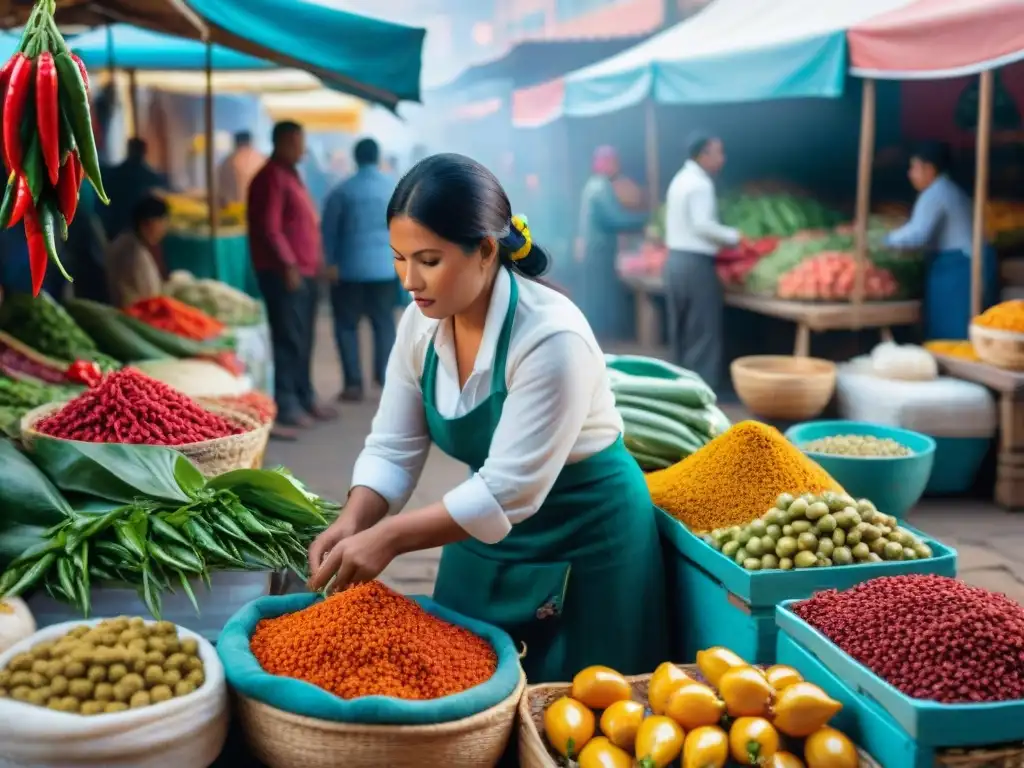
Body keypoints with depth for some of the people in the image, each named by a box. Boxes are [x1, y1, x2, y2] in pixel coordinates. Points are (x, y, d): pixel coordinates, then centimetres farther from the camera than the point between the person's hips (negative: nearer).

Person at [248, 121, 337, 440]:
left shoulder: (290, 174, 19)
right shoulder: (272, 177, -12)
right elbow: (269, 228, -20)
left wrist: (314, 264, 21)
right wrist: (288, 265, -22)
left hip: (304, 271, 10)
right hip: (284, 273, -10)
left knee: (303, 340, 15)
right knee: (289, 341, -11)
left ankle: (304, 400, 25)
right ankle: (284, 411, -10)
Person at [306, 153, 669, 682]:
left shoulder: (551, 337, -29)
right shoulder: (421, 323, -9)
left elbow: (512, 489, -30)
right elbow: (392, 449, -4)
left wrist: (389, 538, -31)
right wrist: (352, 524, -21)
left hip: (586, 542, -6)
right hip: (487, 536, 6)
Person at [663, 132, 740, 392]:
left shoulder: (679, 180, 16)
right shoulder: (700, 183, -12)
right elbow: (702, 224, -20)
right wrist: (732, 236, -8)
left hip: (675, 259, 9)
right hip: (696, 263, -9)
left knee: (680, 330, 13)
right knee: (704, 332, -5)